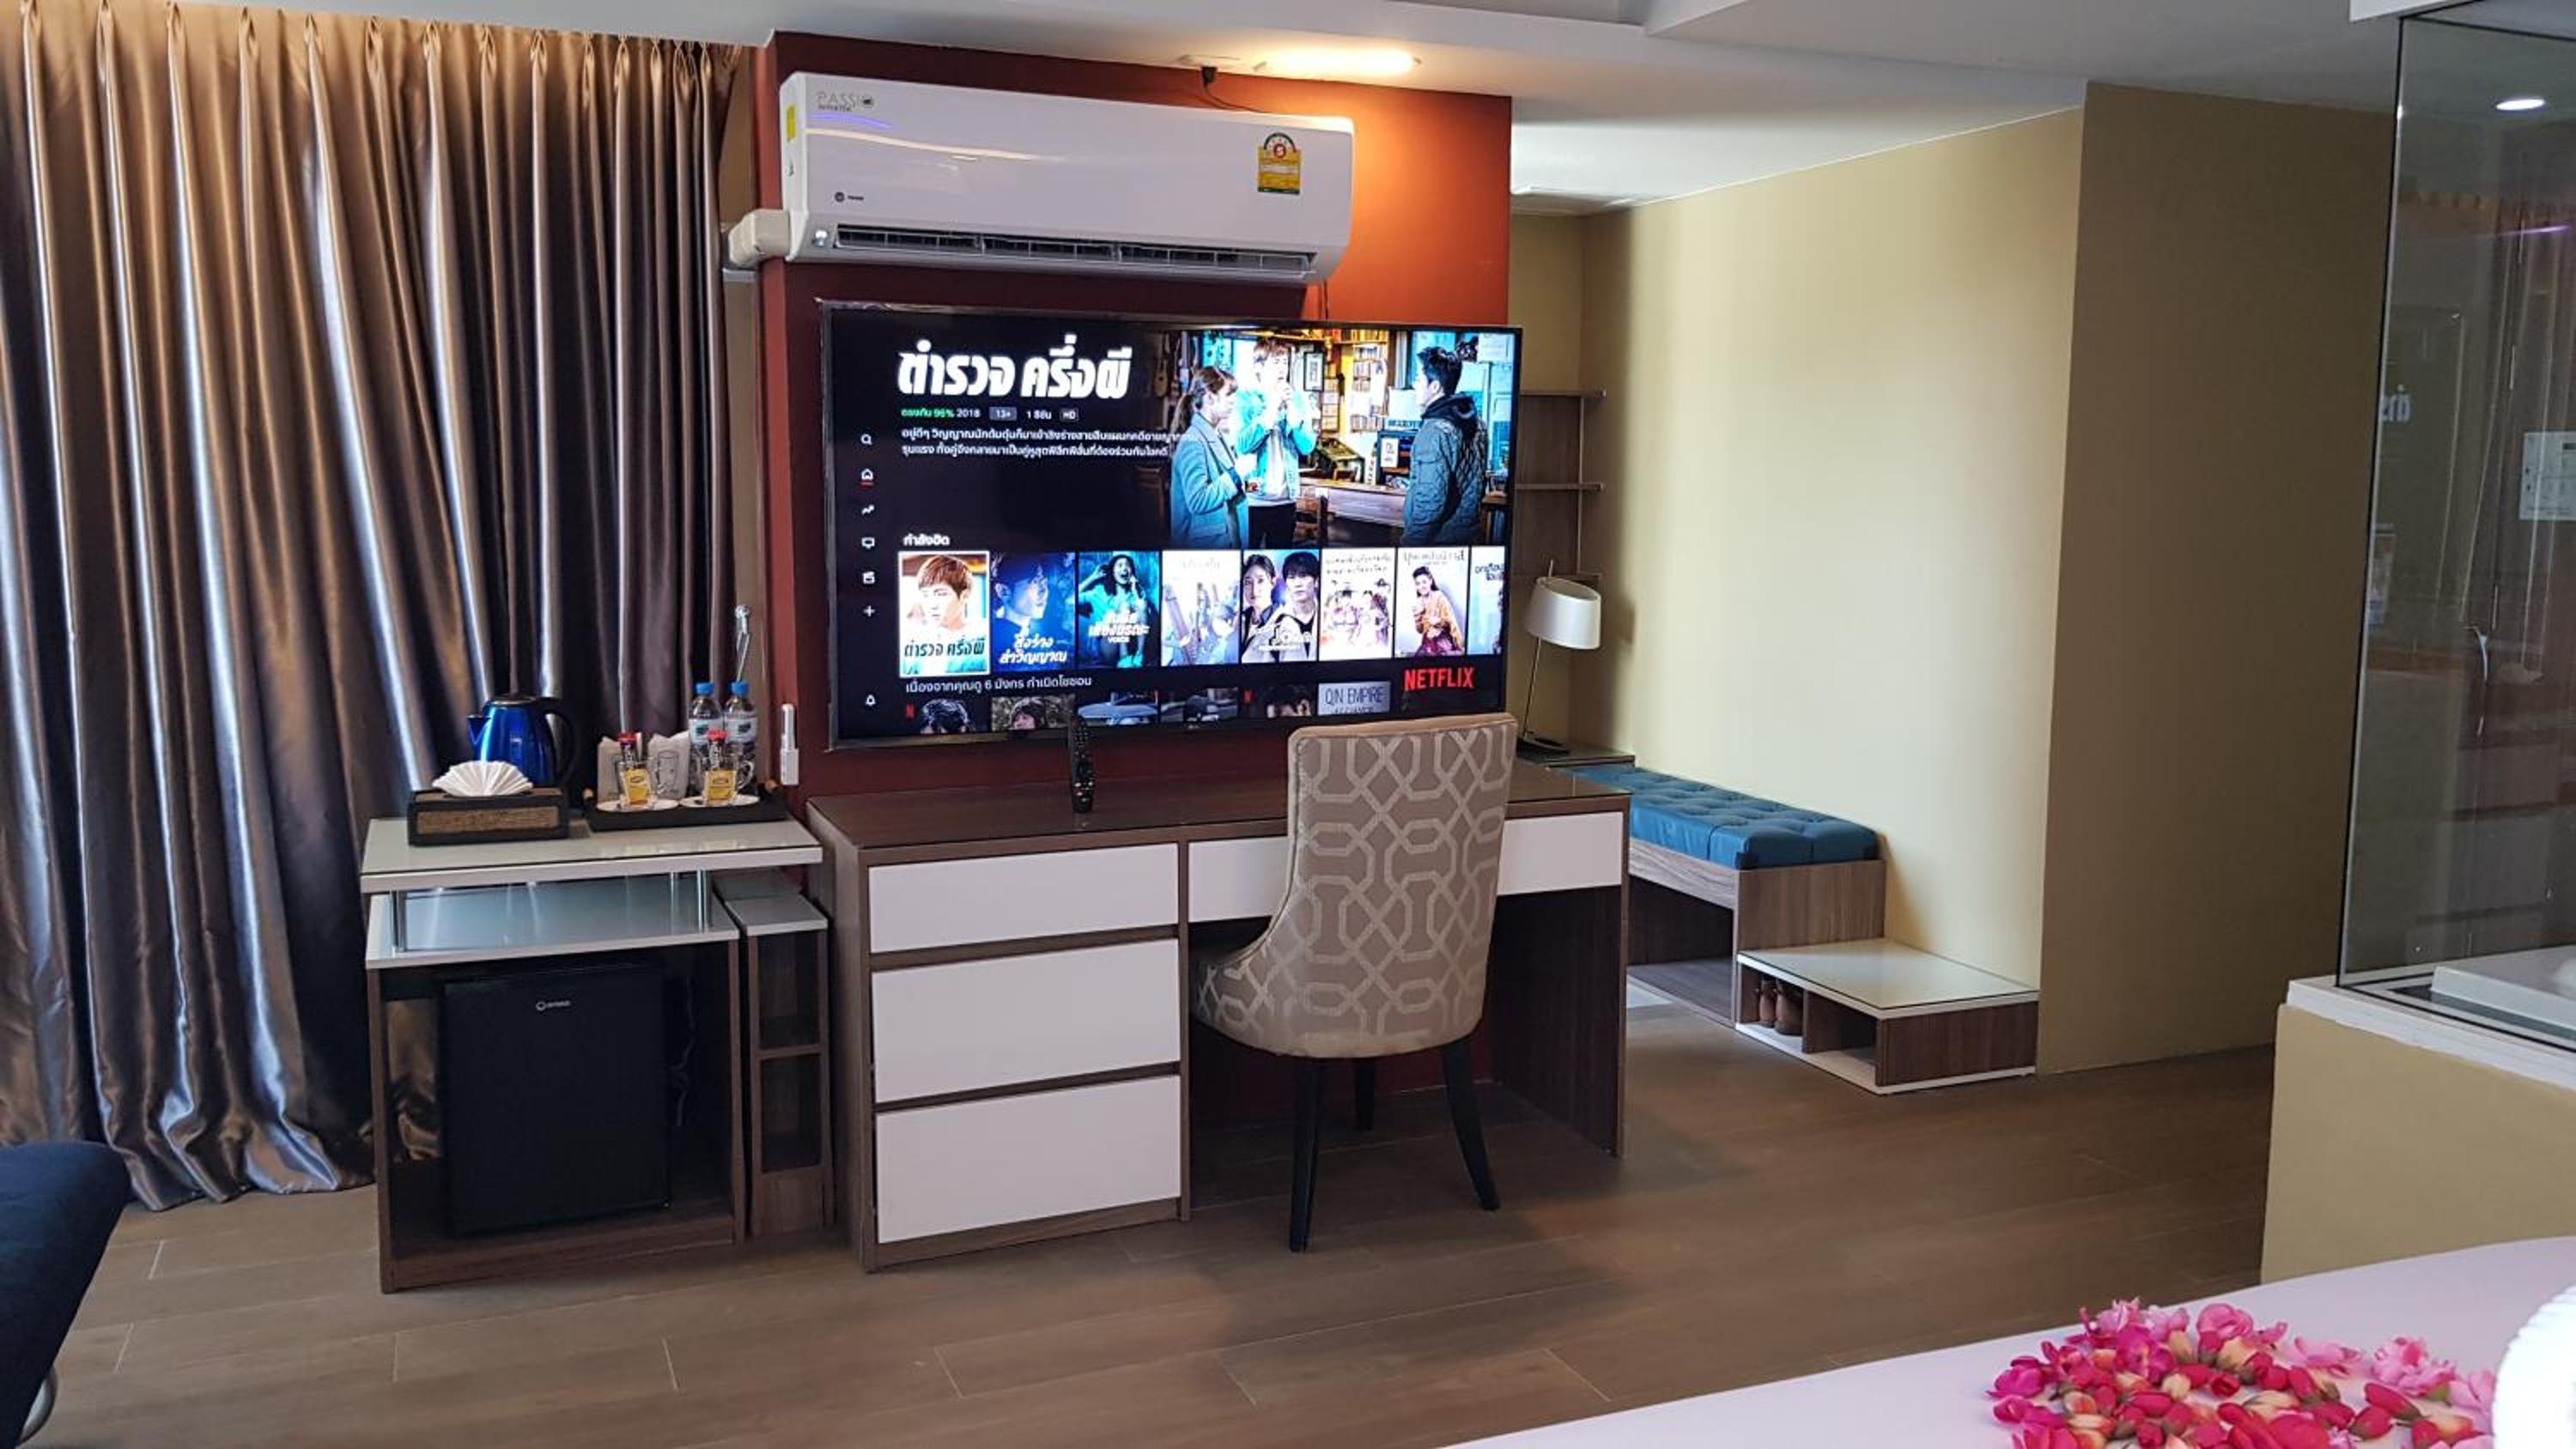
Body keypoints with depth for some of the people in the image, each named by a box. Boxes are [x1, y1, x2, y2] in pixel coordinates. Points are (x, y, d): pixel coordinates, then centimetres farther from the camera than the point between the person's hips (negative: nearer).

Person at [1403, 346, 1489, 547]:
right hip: (1466, 536, 9)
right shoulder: (1476, 424, 7)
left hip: (1437, 538, -8)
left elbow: (1431, 501, -24)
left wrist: (1410, 545, -17)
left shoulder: (1435, 432, -21)